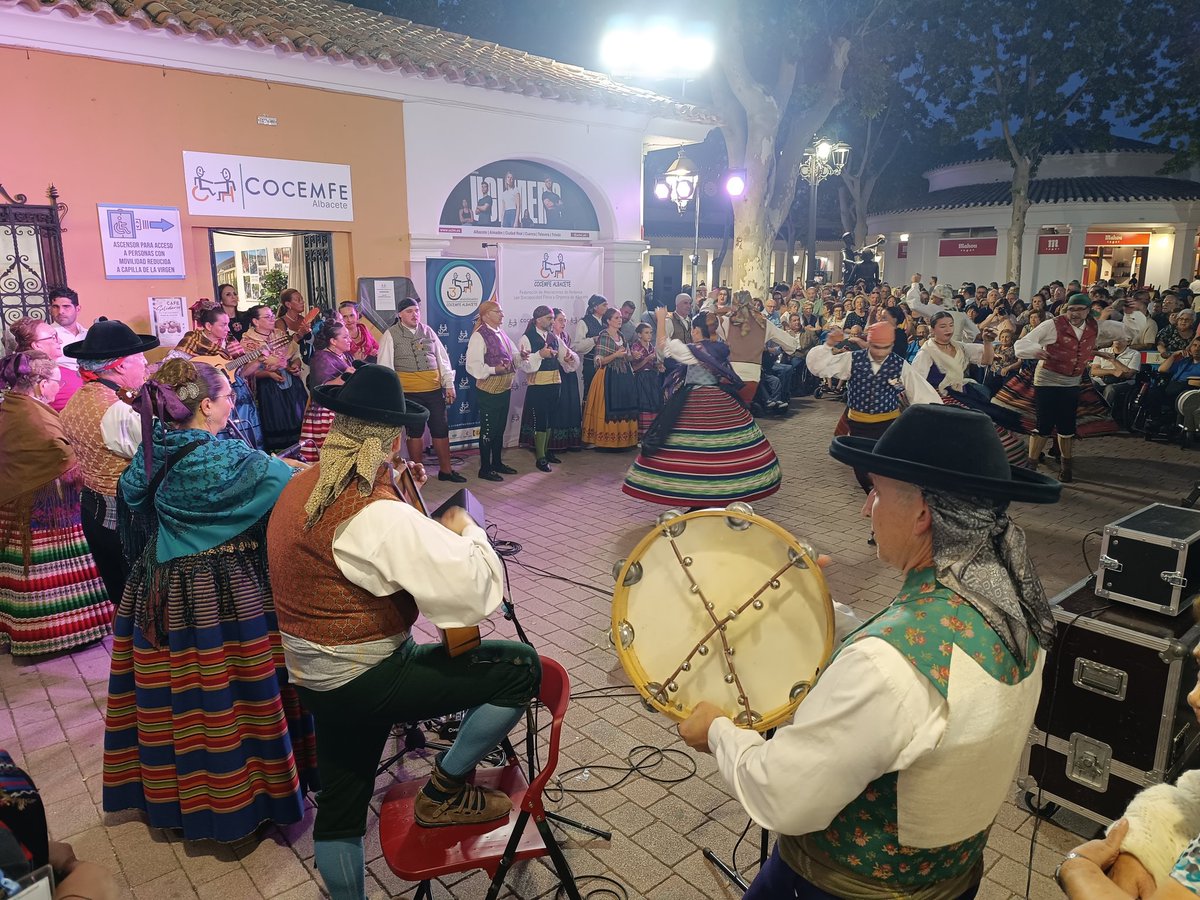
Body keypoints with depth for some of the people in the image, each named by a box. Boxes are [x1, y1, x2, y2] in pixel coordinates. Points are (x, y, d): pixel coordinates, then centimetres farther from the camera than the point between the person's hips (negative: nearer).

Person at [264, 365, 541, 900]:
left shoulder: (299, 488, 1)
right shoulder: (381, 515, -28)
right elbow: (477, 588, -31)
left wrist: (397, 493, 10)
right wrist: (464, 529, -12)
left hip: (314, 677, 9)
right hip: (365, 680, -9)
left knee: (339, 810, 25)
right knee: (521, 667, -5)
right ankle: (444, 791, 10)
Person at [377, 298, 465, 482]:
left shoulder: (428, 331, 10)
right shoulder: (391, 335, -2)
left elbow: (442, 358, 13)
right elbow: (385, 366, -3)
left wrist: (449, 384, 7)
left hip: (435, 390, 4)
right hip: (409, 393, -4)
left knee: (441, 429, 7)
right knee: (415, 432, 4)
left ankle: (445, 470, 20)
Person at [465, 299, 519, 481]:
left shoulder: (501, 334, 11)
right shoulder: (479, 336, -14)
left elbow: (513, 355, 18)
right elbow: (473, 366, -20)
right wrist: (494, 369, -28)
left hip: (504, 389, 8)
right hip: (488, 391, -8)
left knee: (500, 428, 17)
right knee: (488, 430, 0)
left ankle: (497, 463, 30)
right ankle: (485, 469, 11)